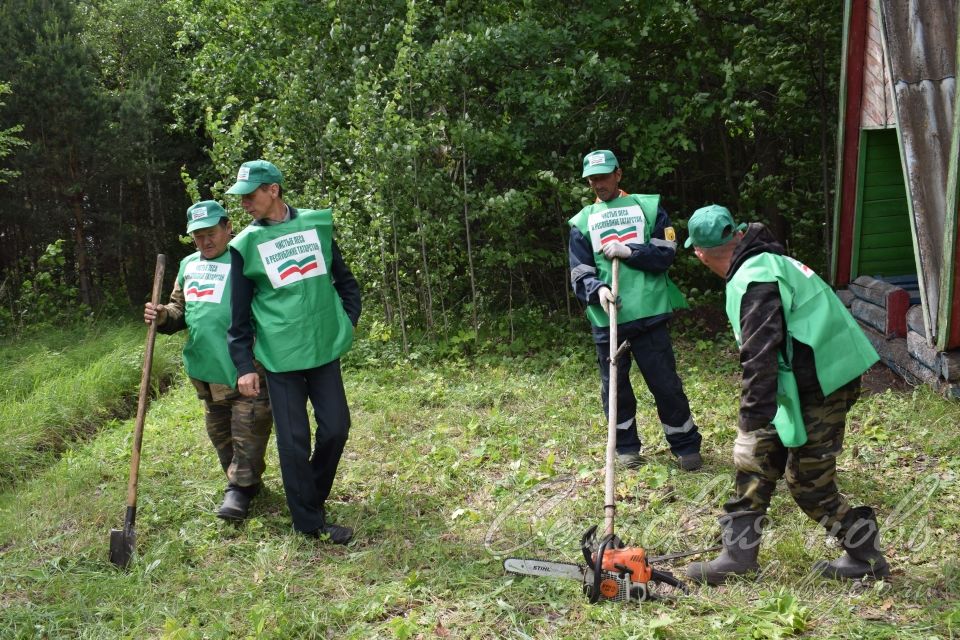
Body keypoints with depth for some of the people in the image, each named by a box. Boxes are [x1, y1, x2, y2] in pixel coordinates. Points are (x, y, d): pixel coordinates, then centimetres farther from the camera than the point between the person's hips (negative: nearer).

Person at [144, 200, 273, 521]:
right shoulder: (188, 265, 14)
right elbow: (180, 309, 23)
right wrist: (163, 316, 0)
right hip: (205, 368, 8)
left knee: (247, 429, -3)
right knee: (219, 430, 18)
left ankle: (241, 486, 10)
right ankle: (240, 480, 33)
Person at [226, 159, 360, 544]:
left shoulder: (317, 224, 5)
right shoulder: (245, 244, -1)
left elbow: (344, 279, 15)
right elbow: (239, 311, 0)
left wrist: (349, 321, 6)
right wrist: (244, 365, -4)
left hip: (324, 349, 3)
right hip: (280, 357, -2)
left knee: (336, 427, 3)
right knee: (294, 440, -1)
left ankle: (313, 496, 27)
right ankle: (310, 523, 11)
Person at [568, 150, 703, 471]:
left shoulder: (648, 207, 7)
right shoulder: (582, 221, 10)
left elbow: (666, 253, -1)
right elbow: (579, 273, 3)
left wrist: (628, 252, -14)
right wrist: (598, 289, -17)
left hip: (648, 313, -2)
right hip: (606, 318, 2)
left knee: (666, 383, 3)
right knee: (615, 387, 10)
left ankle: (686, 445, 17)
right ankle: (627, 447, 26)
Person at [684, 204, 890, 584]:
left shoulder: (754, 281, -21)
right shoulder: (767, 263, 11)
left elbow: (759, 357, -25)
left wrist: (753, 419, -21)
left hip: (818, 390, -10)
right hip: (797, 385, 10)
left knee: (809, 485, 2)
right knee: (754, 457, 13)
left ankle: (867, 557, 20)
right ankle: (738, 555, 20)